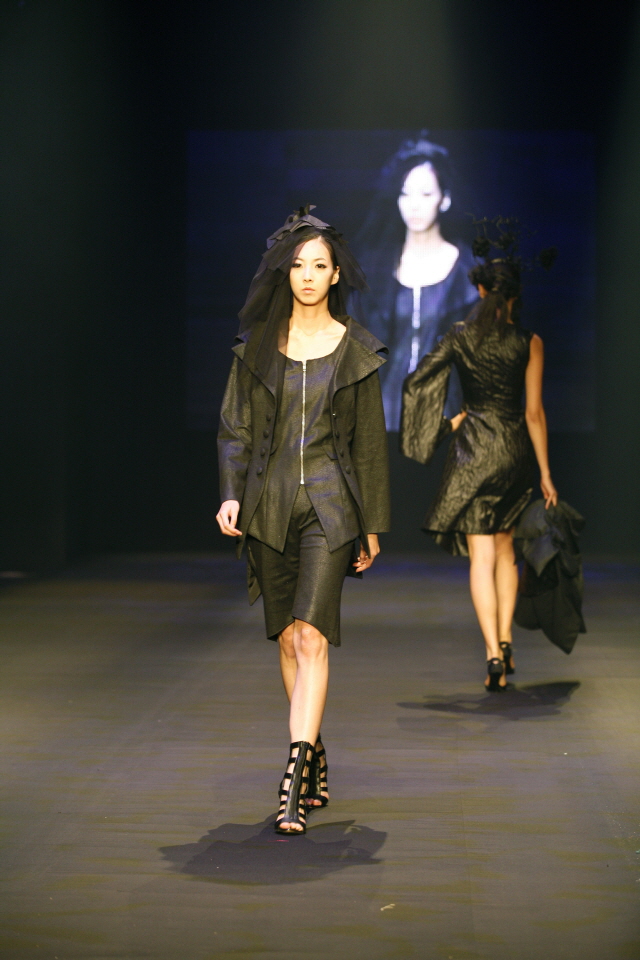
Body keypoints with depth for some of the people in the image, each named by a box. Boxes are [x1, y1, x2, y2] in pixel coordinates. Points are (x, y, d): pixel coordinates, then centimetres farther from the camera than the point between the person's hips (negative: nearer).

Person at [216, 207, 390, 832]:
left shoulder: (355, 350, 3)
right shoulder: (258, 345, 6)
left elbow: (370, 441, 6)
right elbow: (235, 427, 7)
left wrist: (372, 525, 6)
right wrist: (231, 494, -9)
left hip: (329, 503, -3)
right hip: (270, 505, 3)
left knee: (311, 635, -15)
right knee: (288, 639, 9)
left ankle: (295, 781, -18)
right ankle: (316, 764, 23)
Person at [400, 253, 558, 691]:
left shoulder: (459, 337, -1)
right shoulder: (529, 343, -3)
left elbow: (418, 380, -5)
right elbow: (535, 412, -4)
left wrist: (446, 423, 6)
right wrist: (545, 472, 1)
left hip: (473, 449, -1)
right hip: (515, 450, 1)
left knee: (481, 557, -1)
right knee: (505, 548, 20)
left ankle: (493, 653, -12)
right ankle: (506, 638, 13)